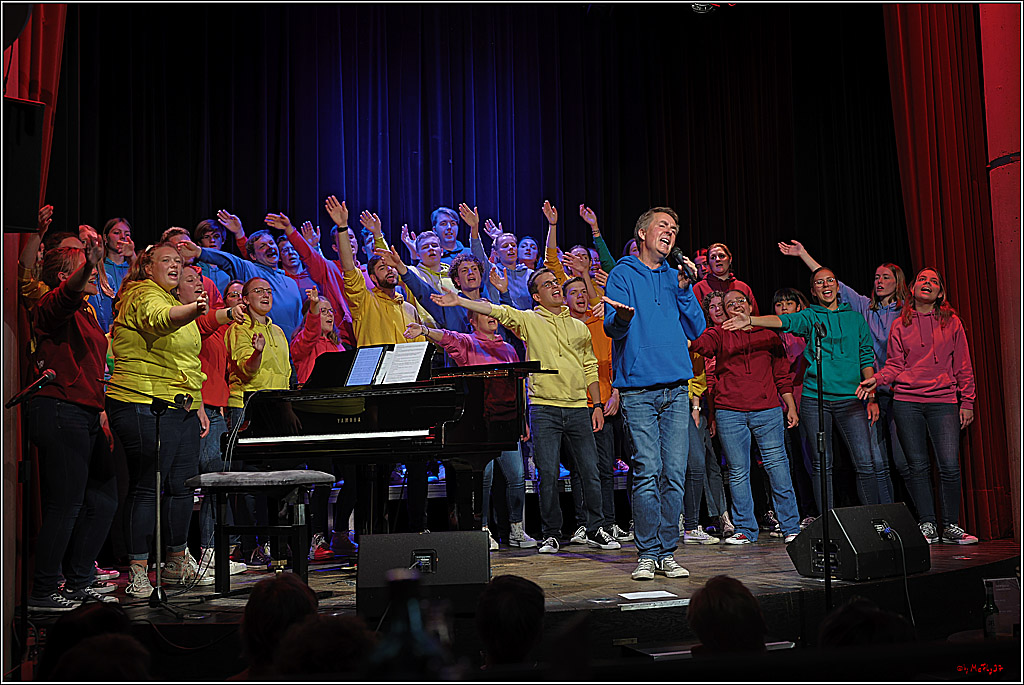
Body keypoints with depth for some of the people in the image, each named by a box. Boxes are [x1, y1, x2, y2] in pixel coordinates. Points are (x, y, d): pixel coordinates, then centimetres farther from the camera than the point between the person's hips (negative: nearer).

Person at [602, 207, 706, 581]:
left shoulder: (675, 277, 17)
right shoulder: (623, 274, 4)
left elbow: (697, 330, 10)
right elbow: (611, 327, -7)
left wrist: (684, 289, -1)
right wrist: (622, 317, -30)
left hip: (676, 388, 5)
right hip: (638, 389, -4)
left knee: (675, 473, 2)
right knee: (648, 472, -8)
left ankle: (667, 552, 10)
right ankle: (647, 554, 1)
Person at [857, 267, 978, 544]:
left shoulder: (952, 322, 9)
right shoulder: (900, 325, 10)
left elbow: (963, 366, 10)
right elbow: (895, 364, 7)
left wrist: (967, 402, 6)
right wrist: (876, 379, -11)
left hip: (943, 401, 0)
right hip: (907, 401, 1)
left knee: (950, 465, -9)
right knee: (918, 465, 1)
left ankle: (951, 527, 3)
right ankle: (927, 526, 8)